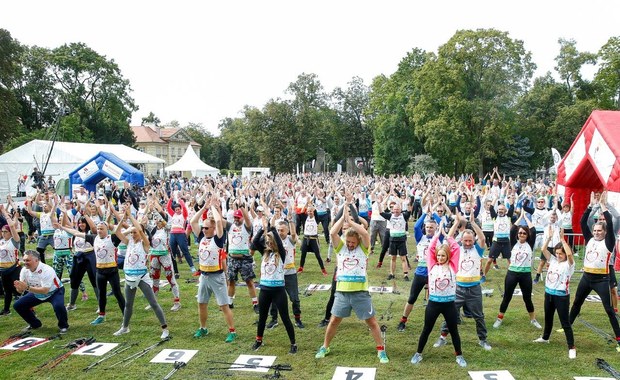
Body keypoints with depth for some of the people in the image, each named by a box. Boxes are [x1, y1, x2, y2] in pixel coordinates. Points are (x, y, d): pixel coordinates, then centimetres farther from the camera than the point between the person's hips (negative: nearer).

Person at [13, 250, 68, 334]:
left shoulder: (46, 270, -33)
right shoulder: (24, 270, -13)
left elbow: (45, 290, -38)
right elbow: (21, 290, -12)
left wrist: (27, 287, -46)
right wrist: (19, 288, -36)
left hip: (54, 292, -7)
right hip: (37, 293, 7)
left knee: (58, 306, -34)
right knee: (18, 305, 0)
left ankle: (63, 325, -4)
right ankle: (35, 324, 22)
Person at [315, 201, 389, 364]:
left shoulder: (363, 248, -1)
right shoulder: (340, 247, 3)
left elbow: (366, 233, -20)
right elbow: (332, 233, -13)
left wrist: (350, 220, -17)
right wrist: (343, 216, -15)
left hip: (360, 292, -2)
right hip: (342, 292, 2)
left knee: (372, 321, 5)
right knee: (334, 320, 12)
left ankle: (381, 350, 19)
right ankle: (325, 347, 30)